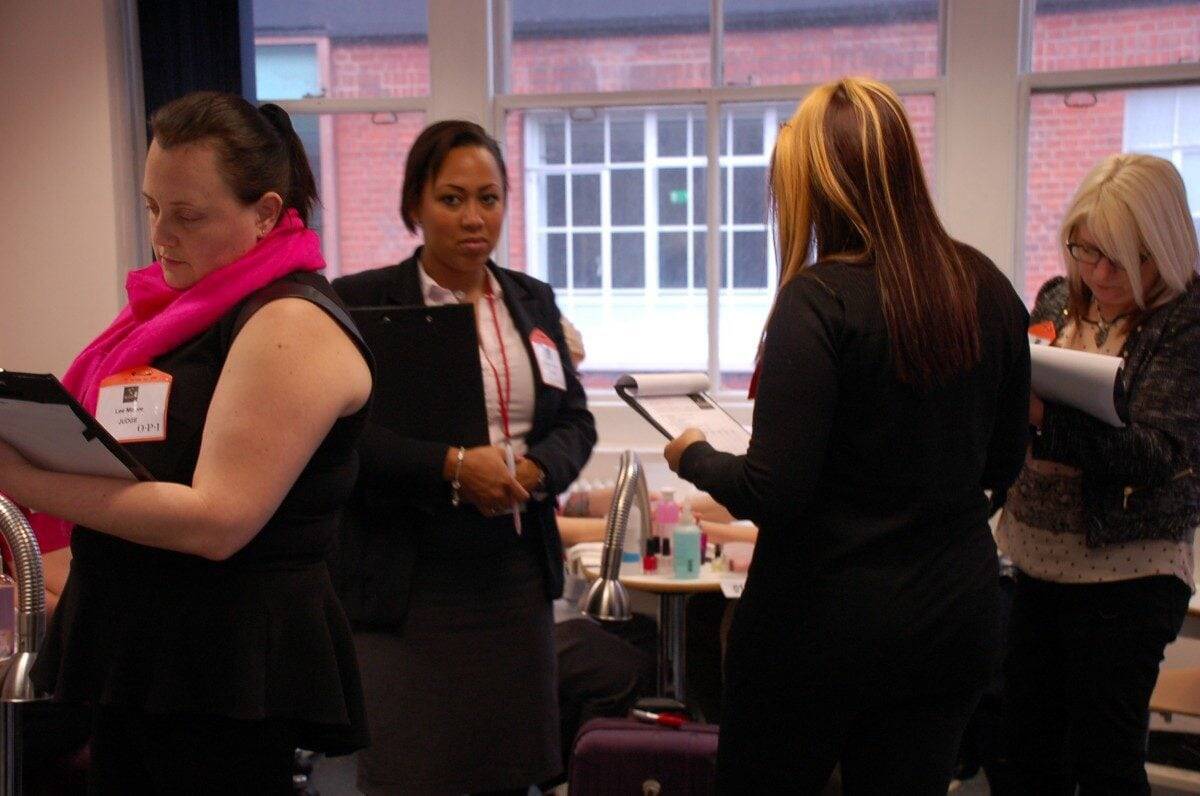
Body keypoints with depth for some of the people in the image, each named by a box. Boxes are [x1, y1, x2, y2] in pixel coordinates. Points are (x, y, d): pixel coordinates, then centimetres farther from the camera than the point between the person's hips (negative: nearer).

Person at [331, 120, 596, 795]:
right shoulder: (361, 303, -4)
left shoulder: (534, 301, 13)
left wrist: (533, 471, -9)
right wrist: (452, 467, -21)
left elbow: (575, 419, 11)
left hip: (518, 569, 5)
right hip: (410, 580, -5)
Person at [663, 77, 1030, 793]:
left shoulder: (819, 302, -19)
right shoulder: (989, 290, -1)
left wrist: (694, 456, -1)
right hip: (957, 613, 6)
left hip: (825, 619, -5)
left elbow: (772, 494, -20)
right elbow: (1002, 465, 10)